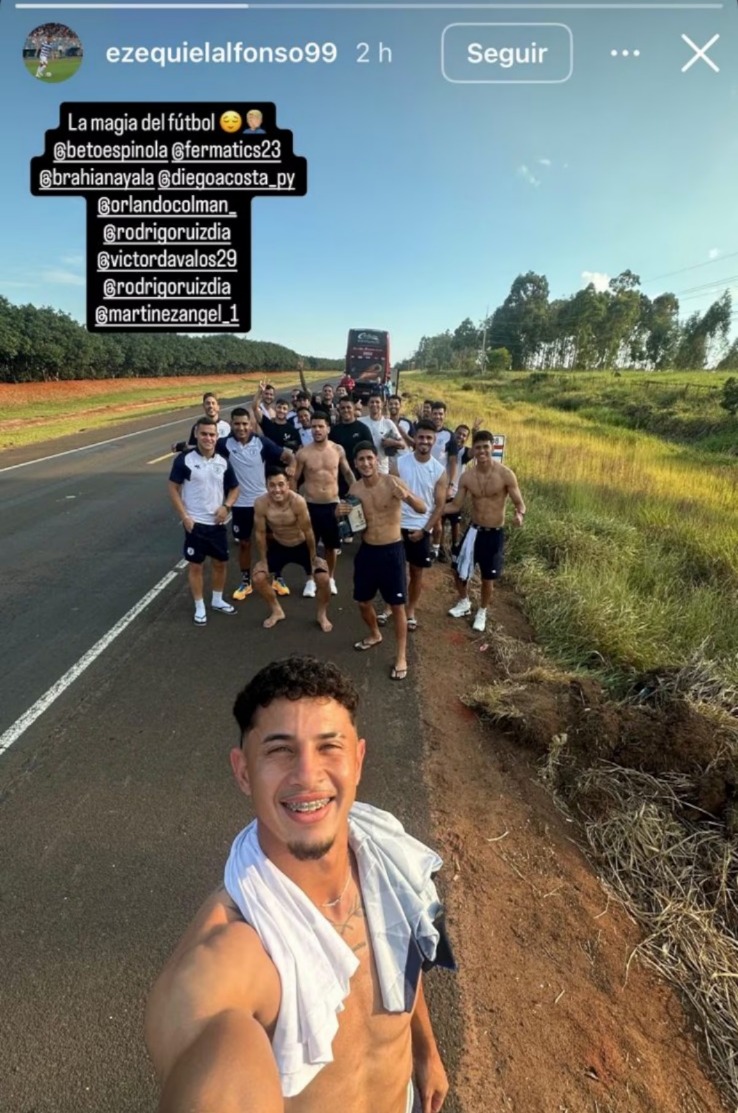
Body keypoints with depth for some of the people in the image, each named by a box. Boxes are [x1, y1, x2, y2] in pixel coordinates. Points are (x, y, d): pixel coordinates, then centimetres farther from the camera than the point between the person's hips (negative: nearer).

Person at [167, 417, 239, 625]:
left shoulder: (223, 462, 2)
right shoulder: (185, 459, -10)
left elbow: (234, 488, 12)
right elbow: (173, 488, -7)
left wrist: (226, 506, -7)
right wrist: (184, 516, -13)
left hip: (217, 523, 4)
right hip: (195, 523, -4)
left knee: (221, 563, 15)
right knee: (195, 565, 6)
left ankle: (218, 600, 35)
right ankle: (200, 608, 20)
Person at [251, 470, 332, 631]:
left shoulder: (298, 501, -33)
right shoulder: (260, 504, -25)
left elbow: (308, 532, -22)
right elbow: (260, 533, -11)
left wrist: (313, 558, -13)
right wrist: (263, 560, -5)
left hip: (302, 546, -2)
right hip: (278, 546, 3)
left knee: (323, 578, -18)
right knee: (258, 578, -8)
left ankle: (322, 615, 11)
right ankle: (276, 611, 19)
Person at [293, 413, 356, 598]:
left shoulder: (338, 450, -2)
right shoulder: (303, 453, -8)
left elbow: (347, 473, 12)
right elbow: (294, 479, 0)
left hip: (332, 504, 2)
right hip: (311, 505, -2)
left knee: (332, 545, 12)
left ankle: (330, 579, 30)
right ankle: (311, 580, 22)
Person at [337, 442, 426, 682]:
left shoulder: (392, 482, -14)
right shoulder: (354, 488, 1)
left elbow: (423, 509, -22)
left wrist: (407, 496, -43)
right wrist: (340, 513, -10)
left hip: (392, 551, -5)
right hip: (366, 551, 5)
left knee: (397, 606, 0)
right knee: (363, 601, 17)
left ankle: (401, 657, 14)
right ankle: (375, 635, 46)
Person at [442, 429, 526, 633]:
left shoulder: (505, 474, -17)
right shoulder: (467, 476, -6)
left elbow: (520, 504, -11)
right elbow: (456, 506, 2)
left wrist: (519, 514, -34)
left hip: (495, 534, -3)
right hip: (474, 530, 3)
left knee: (488, 578, 8)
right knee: (458, 570, 11)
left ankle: (482, 612, 33)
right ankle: (464, 603, 40)